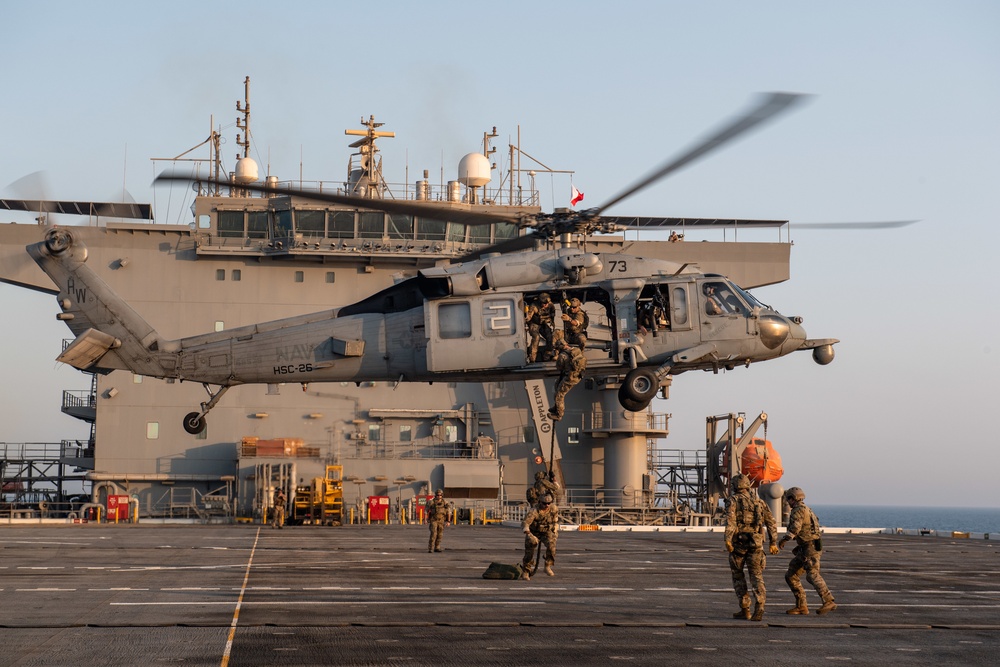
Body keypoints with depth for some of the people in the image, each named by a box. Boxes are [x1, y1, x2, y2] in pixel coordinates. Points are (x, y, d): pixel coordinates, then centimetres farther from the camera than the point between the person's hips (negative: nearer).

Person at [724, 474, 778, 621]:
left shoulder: (734, 500, 2)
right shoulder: (759, 501, 16)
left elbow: (730, 519, -15)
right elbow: (770, 522, 13)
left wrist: (727, 540, -22)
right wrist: (773, 542, 19)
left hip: (738, 542, -3)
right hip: (756, 542, 3)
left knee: (737, 575, 15)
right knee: (756, 575, -3)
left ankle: (745, 609, 15)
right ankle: (759, 605, -27)